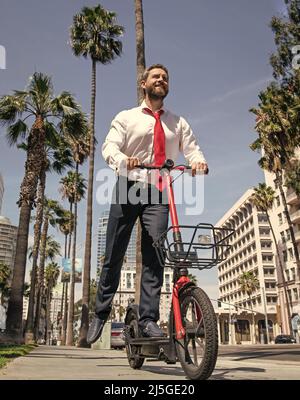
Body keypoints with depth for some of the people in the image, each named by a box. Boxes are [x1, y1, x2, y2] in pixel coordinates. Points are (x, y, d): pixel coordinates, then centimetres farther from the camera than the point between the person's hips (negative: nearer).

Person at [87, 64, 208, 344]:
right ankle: (101, 314, 15)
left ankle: (148, 319, -5)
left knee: (153, 256, -10)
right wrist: (122, 159, -27)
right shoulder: (126, 117, 12)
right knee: (114, 255, 2)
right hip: (128, 187, -1)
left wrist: (198, 160, -21)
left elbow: (191, 148, 4)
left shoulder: (178, 123, 18)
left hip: (158, 193, 1)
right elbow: (109, 145, -3)